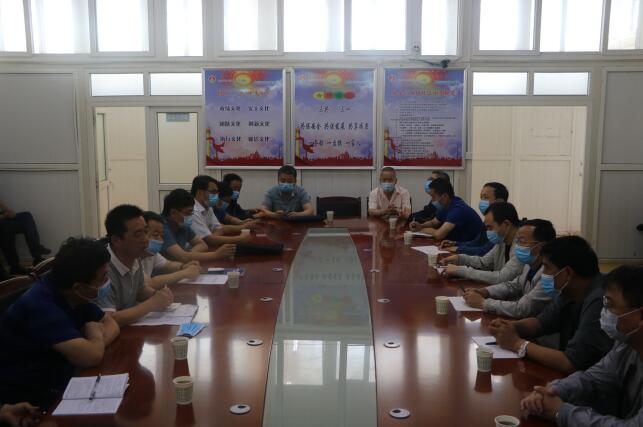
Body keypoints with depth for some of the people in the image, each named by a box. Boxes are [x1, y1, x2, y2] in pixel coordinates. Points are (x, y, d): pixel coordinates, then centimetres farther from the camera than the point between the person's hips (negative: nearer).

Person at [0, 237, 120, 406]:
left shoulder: (71, 294, -2)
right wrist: (95, 333, -13)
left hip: (57, 384, 8)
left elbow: (112, 325, 4)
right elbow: (92, 356, -35)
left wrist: (95, 342, -17)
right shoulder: (41, 305, -28)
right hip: (26, 400, -8)